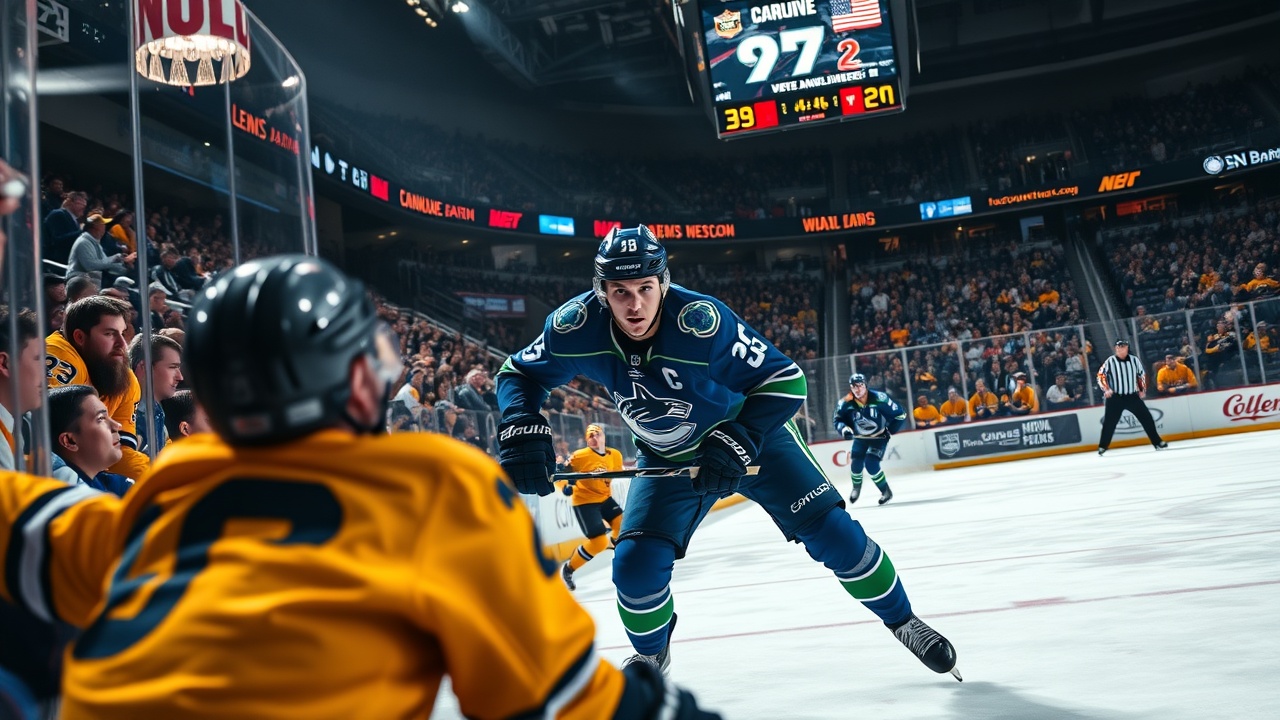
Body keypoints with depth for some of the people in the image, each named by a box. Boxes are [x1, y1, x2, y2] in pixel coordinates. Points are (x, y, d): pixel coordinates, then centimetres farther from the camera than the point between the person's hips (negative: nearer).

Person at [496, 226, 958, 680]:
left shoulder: (700, 320, -34)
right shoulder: (578, 326, -24)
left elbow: (786, 381, -26)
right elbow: (520, 373, -8)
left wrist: (736, 442, -36)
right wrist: (522, 431, -26)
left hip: (753, 435, -2)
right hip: (668, 457, 3)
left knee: (832, 533, -8)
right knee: (636, 564, -12)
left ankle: (903, 622, 17)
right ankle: (651, 653, 21)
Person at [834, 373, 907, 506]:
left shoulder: (879, 399, -26)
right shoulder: (845, 403, -18)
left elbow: (900, 414, -15)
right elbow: (837, 419, -3)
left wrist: (890, 430, -12)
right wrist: (844, 429, -23)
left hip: (879, 437, -3)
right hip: (860, 438, 3)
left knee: (871, 464, -19)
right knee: (856, 464, -7)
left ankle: (886, 491, 2)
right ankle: (856, 487, 27)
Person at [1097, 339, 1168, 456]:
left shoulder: (1134, 360, 3)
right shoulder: (1110, 361, -7)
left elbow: (1142, 374, 15)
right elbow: (1101, 375, -7)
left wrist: (1142, 389, 10)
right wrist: (1106, 389, -19)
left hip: (1133, 396, 3)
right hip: (1115, 397, -3)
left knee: (1147, 418, 2)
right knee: (1109, 423, -4)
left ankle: (1157, 442, 13)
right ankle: (1102, 447, 6)